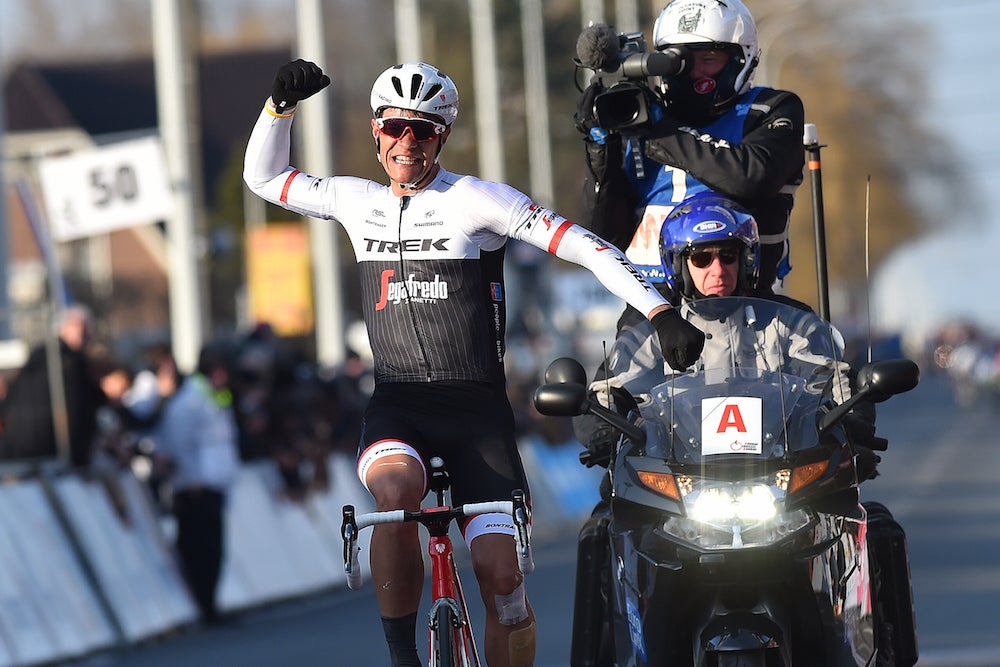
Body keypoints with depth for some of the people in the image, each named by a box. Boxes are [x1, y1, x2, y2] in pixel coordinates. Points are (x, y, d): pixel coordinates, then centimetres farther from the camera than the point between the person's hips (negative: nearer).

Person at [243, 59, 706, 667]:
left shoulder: (477, 200, -4)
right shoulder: (357, 201, 11)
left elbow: (587, 247, -8)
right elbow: (264, 177, 22)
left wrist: (663, 314, -17)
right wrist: (281, 105, 5)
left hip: (477, 410, -2)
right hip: (397, 406, 2)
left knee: (501, 574, -12)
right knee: (396, 494, -33)